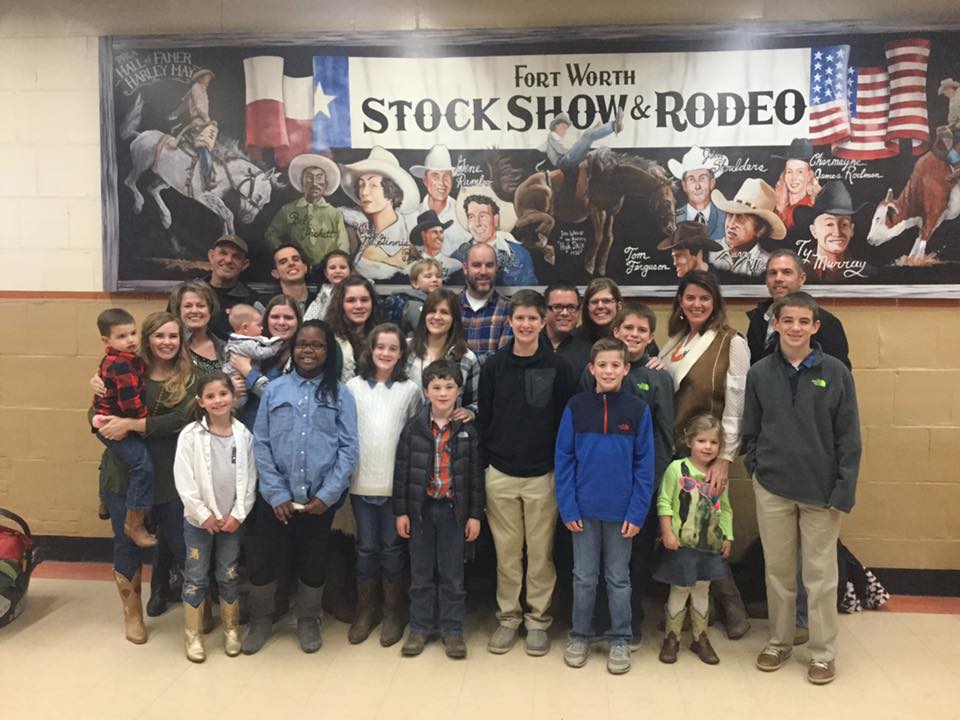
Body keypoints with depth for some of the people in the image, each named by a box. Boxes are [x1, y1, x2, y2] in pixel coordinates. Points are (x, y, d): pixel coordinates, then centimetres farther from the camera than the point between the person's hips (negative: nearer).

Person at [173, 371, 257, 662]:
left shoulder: (243, 435, -3)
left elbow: (249, 479, -1)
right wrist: (204, 515, -13)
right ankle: (193, 635, 21)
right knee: (196, 578, 7)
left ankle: (231, 630, 27)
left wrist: (238, 515, -7)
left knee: (229, 577, 13)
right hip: (199, 519, -2)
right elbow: (184, 481, -11)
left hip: (232, 520, 2)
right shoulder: (190, 435, -10)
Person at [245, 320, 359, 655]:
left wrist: (328, 494, -11)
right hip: (276, 496, 0)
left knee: (313, 562, 13)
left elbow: (348, 448, -4)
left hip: (320, 498, 0)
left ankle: (308, 621, 36)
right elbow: (260, 444, -1)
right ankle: (260, 620, 32)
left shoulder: (341, 394, 0)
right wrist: (276, 492, -8)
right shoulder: (274, 389, 1)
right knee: (263, 559, 7)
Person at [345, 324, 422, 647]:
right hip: (362, 481, 1)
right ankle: (366, 609, 26)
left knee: (392, 547, 9)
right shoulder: (353, 386, 1)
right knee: (366, 547, 11)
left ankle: (393, 611, 23)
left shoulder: (411, 390, 0)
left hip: (397, 483, -1)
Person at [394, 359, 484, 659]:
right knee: (421, 573, 11)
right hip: (421, 508, 1)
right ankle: (420, 627, 24)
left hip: (453, 509, 0)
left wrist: (475, 514, -1)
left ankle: (452, 629, 20)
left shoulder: (467, 430, -2)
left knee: (452, 574, 8)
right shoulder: (413, 427, -2)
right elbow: (402, 471, 0)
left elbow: (476, 474, 1)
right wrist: (400, 511, -3)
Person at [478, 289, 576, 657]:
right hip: (500, 475, 1)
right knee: (506, 552, 10)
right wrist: (485, 464, 1)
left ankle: (538, 619, 23)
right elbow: (483, 420, 5)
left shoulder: (558, 368, -2)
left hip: (543, 475, -1)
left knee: (540, 552, 7)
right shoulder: (493, 367, 2)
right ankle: (508, 616, 25)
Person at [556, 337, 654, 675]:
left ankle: (620, 641, 25)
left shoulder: (638, 410, -5)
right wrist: (568, 508, -8)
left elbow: (644, 466, -4)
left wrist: (637, 512, -9)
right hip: (584, 509, 1)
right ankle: (580, 636, 27)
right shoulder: (576, 407, -4)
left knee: (618, 579, 12)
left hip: (621, 512, 0)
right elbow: (564, 460, -2)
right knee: (584, 577, 12)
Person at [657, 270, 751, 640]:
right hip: (672, 450, 5)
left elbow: (735, 405, -10)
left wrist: (724, 459, -15)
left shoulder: (732, 343, -6)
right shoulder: (675, 342, 12)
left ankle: (732, 608, 18)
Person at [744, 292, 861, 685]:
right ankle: (779, 641, 29)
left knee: (820, 574, 7)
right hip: (772, 490, 2)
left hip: (821, 491, -1)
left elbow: (849, 438, -4)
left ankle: (823, 652, 23)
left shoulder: (835, 372, -5)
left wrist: (844, 491, -8)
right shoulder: (759, 373, -1)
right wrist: (758, 468, -3)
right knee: (778, 571, 13)